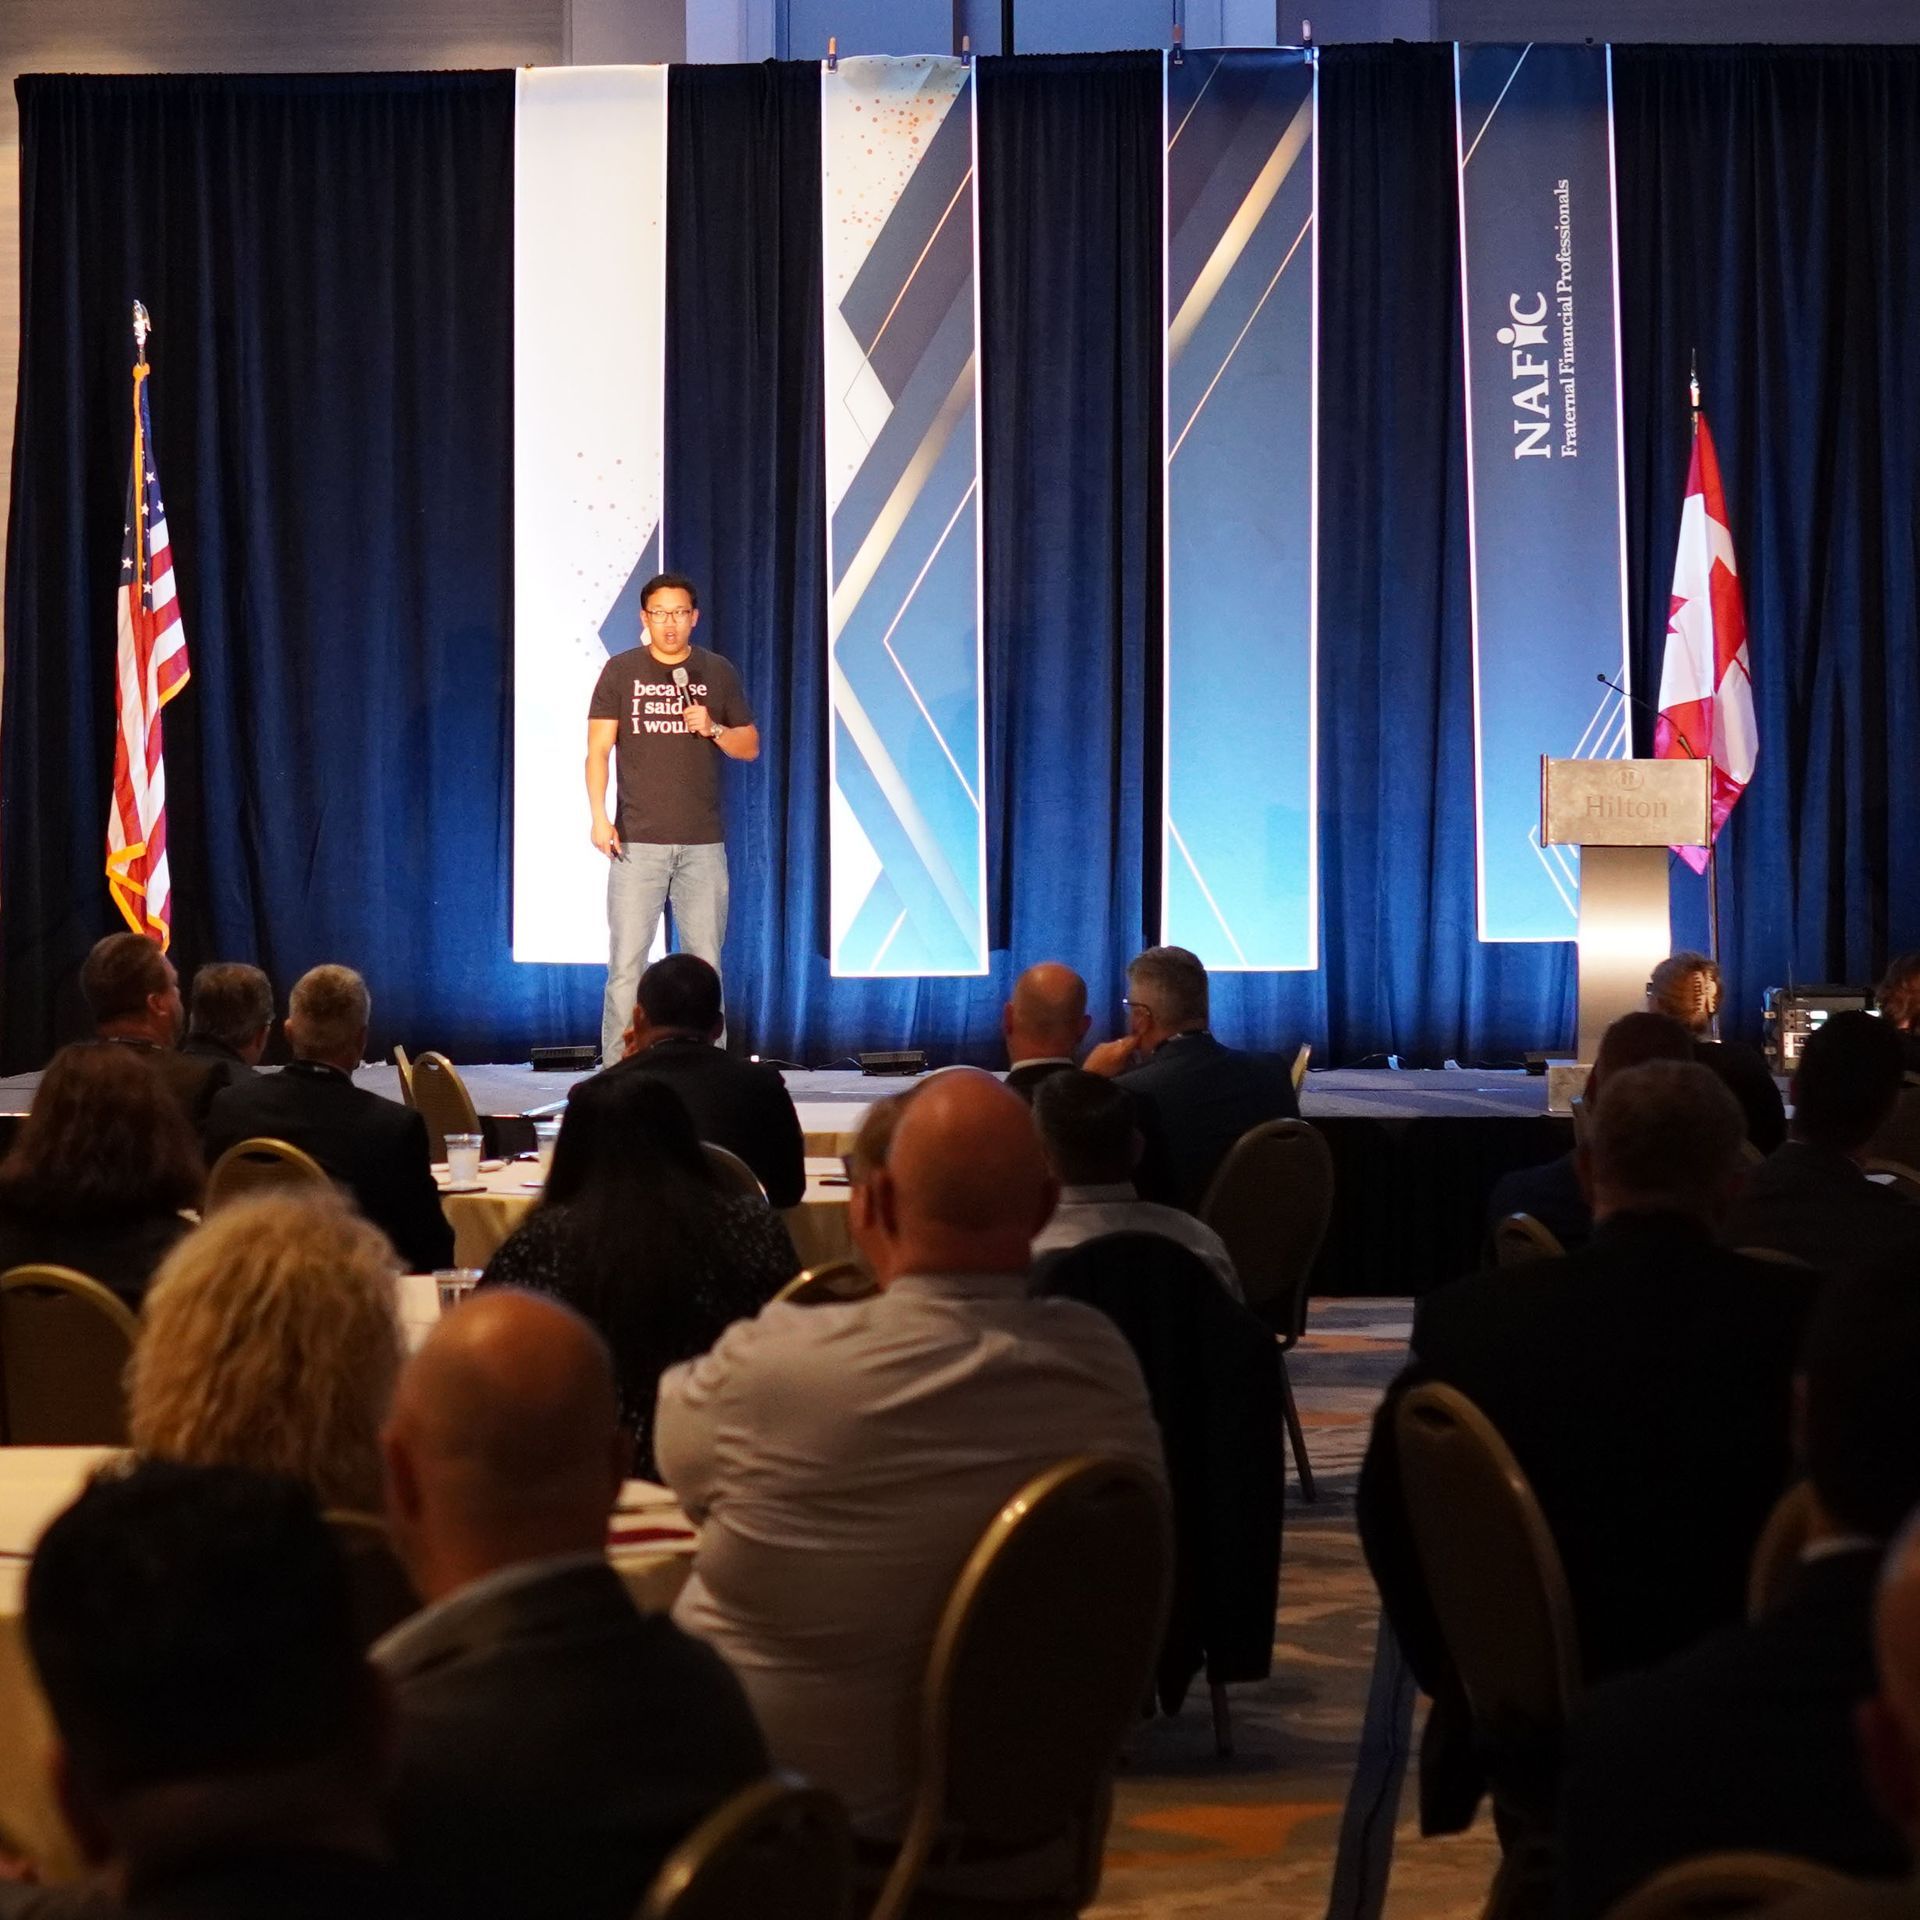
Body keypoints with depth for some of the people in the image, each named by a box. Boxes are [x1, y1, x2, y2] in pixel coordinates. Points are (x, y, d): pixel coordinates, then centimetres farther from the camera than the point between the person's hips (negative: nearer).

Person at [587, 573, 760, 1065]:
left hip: (703, 843, 2)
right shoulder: (621, 671, 4)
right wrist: (599, 816, -10)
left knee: (705, 964, 4)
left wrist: (714, 729, -7)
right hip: (638, 841, -2)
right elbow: (598, 750, 1)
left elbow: (750, 747, 13)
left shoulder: (718, 673, 9)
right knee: (627, 963, -5)